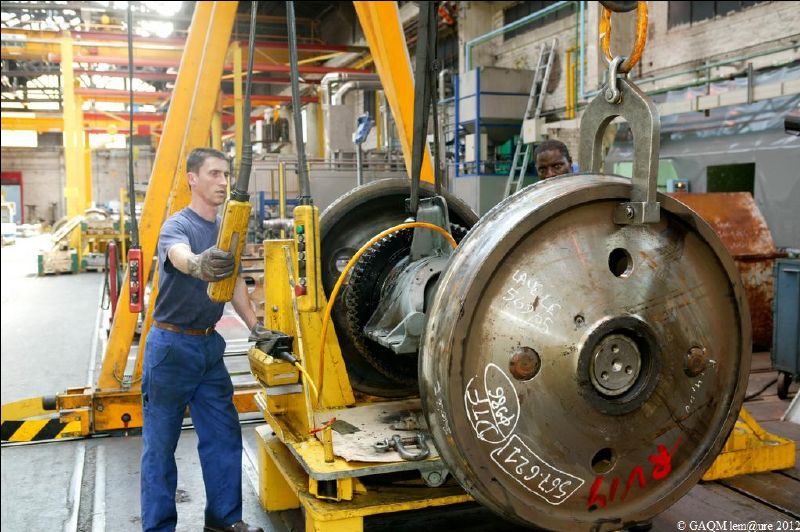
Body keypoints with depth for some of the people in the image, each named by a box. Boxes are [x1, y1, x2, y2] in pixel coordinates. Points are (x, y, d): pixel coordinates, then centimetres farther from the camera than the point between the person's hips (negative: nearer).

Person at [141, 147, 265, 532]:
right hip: (172, 346, -7)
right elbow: (179, 255, -40)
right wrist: (197, 265, -63)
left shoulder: (226, 230, 7)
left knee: (224, 436, 11)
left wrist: (255, 326, 6)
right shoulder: (177, 226, -16)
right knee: (161, 443, 3)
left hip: (210, 345, 7)